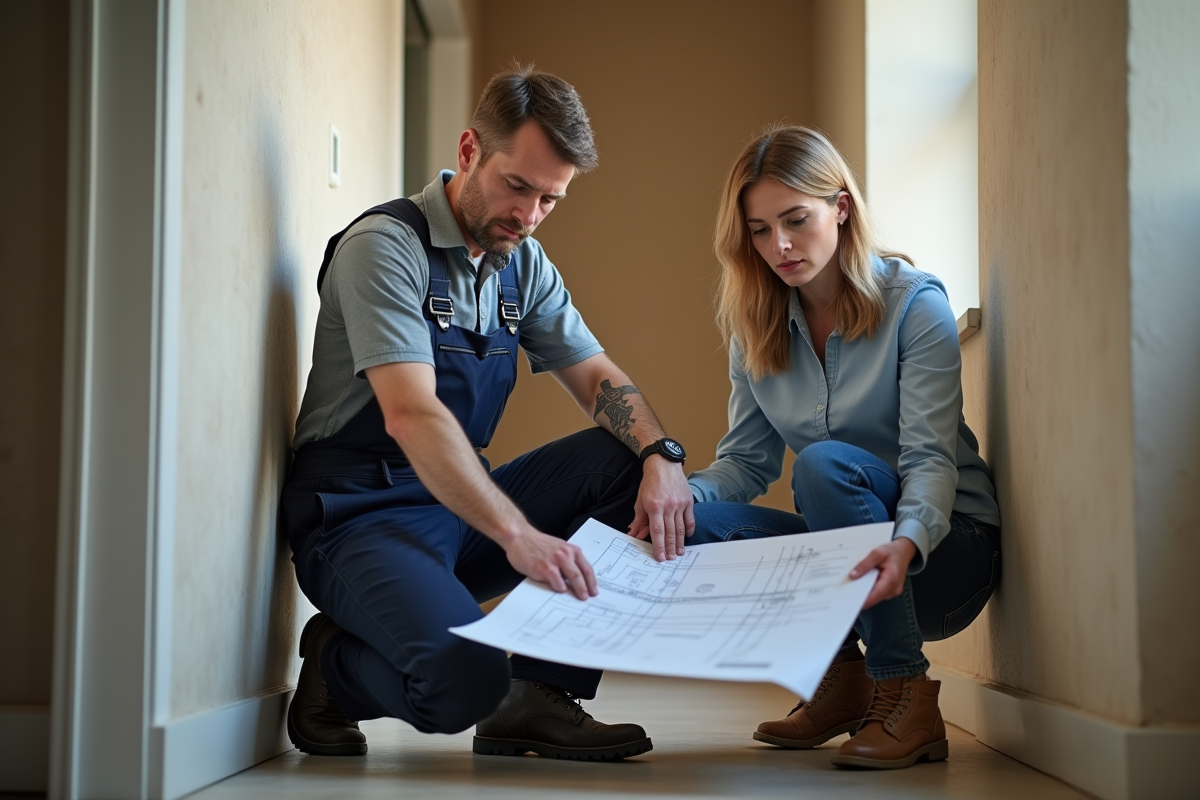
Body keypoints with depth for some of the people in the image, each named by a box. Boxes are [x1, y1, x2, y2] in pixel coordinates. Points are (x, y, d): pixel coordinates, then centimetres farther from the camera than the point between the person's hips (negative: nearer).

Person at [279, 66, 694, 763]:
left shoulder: (523, 264, 10)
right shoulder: (385, 245, -15)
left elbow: (597, 378, 9)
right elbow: (411, 417, -27)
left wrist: (661, 454, -14)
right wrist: (517, 535, -38)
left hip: (470, 505, 8)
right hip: (364, 512, -8)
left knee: (627, 455, -7)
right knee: (465, 679, -33)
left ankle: (541, 693, -7)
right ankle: (335, 666, 2)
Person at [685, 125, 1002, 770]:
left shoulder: (914, 303, -12)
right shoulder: (755, 328, 3)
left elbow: (931, 458, -20)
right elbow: (747, 459, 2)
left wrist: (906, 543, -41)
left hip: (942, 548, -5)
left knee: (825, 464, -33)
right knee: (698, 525, -20)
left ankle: (907, 697, -21)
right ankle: (840, 674, 1)